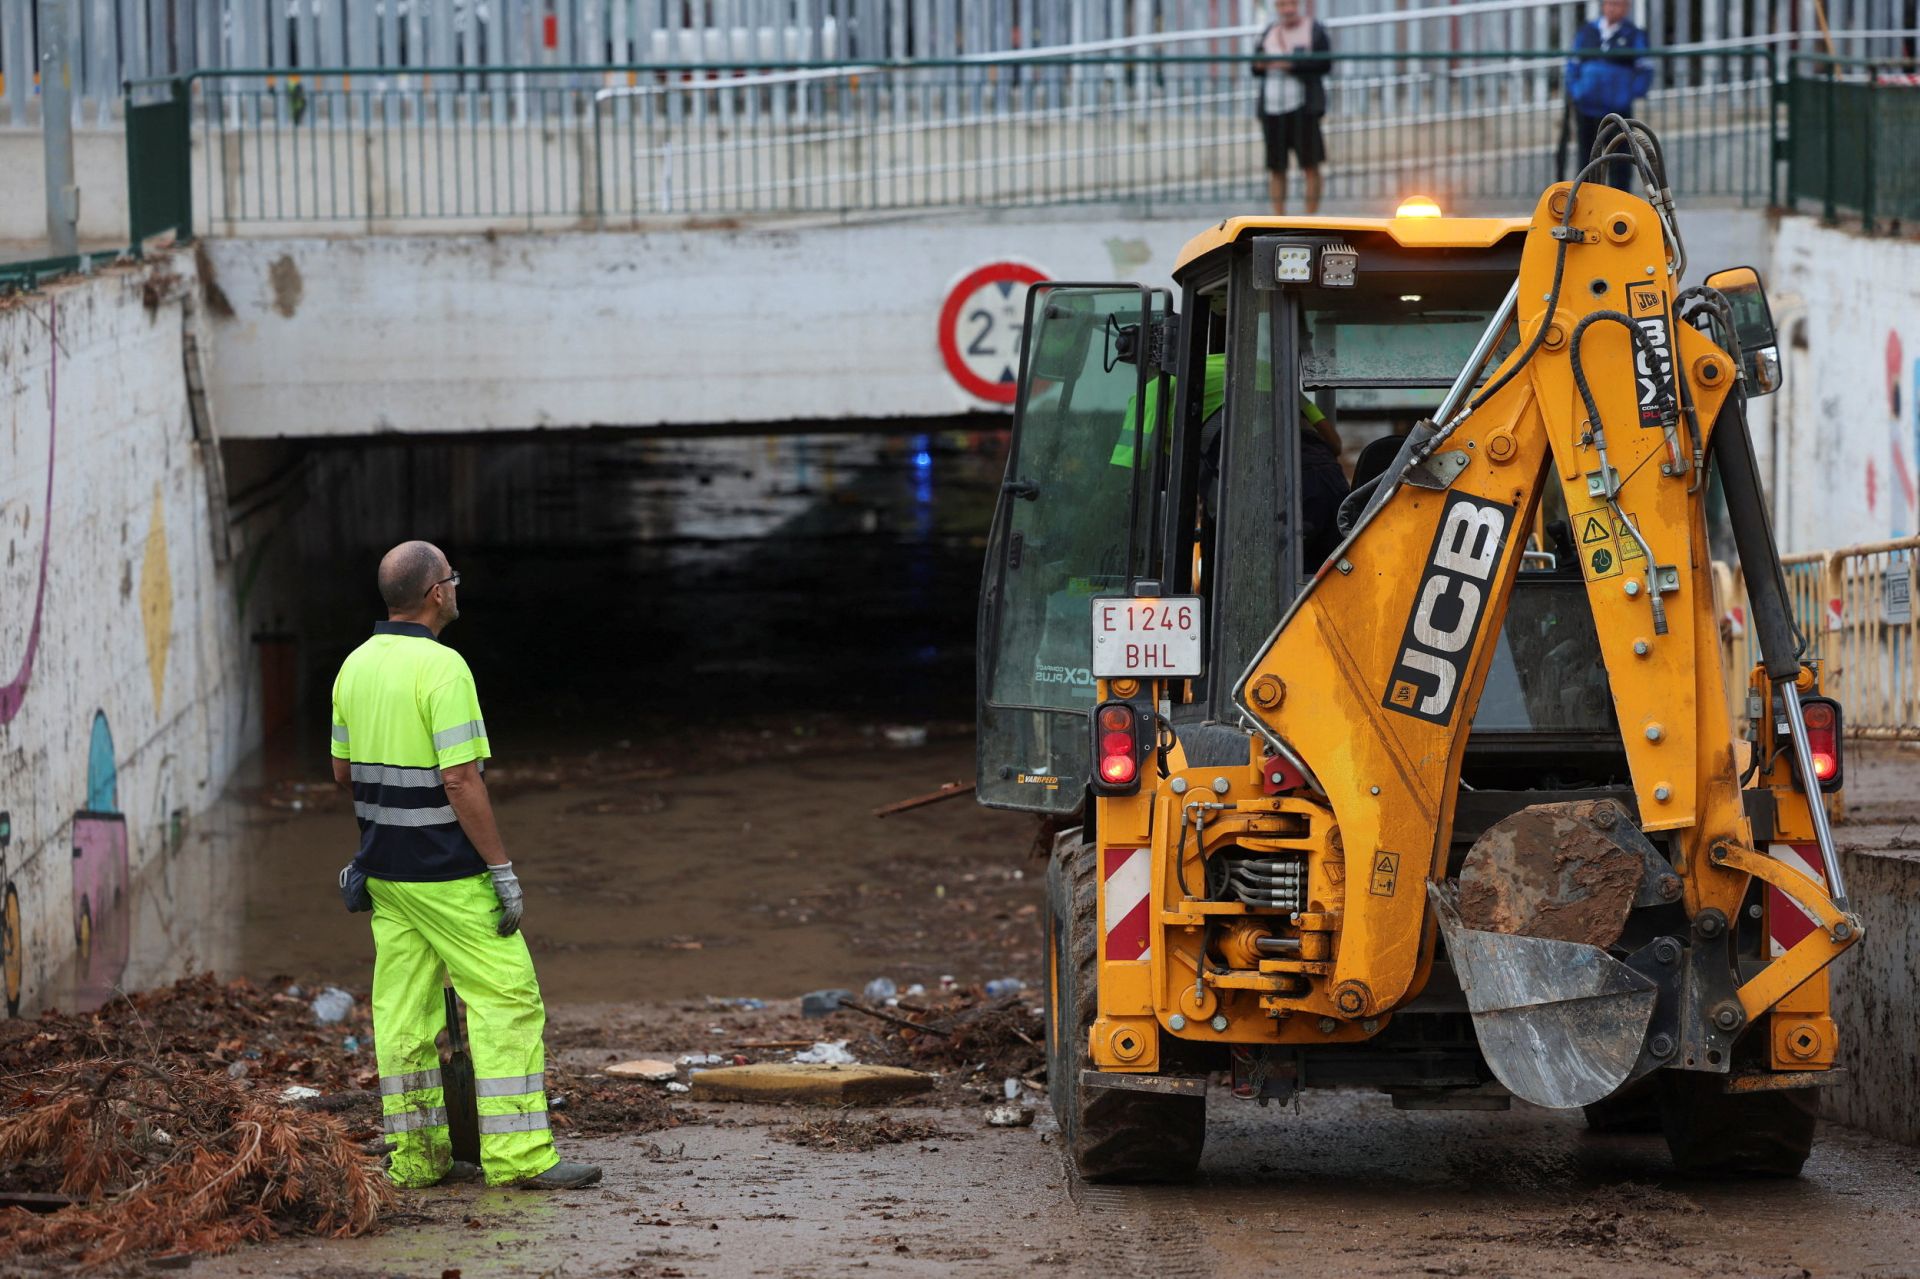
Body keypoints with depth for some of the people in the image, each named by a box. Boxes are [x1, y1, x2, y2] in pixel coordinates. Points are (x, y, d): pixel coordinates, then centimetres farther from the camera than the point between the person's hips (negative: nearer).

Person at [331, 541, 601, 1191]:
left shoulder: (355, 665, 7)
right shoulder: (441, 667, -18)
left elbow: (343, 769, 15)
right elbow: (460, 780, -21)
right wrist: (502, 869, -16)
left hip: (383, 867, 8)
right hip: (445, 870, -8)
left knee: (404, 1008, 9)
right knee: (506, 996, -3)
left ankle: (414, 1155, 12)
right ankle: (517, 1153, -6)